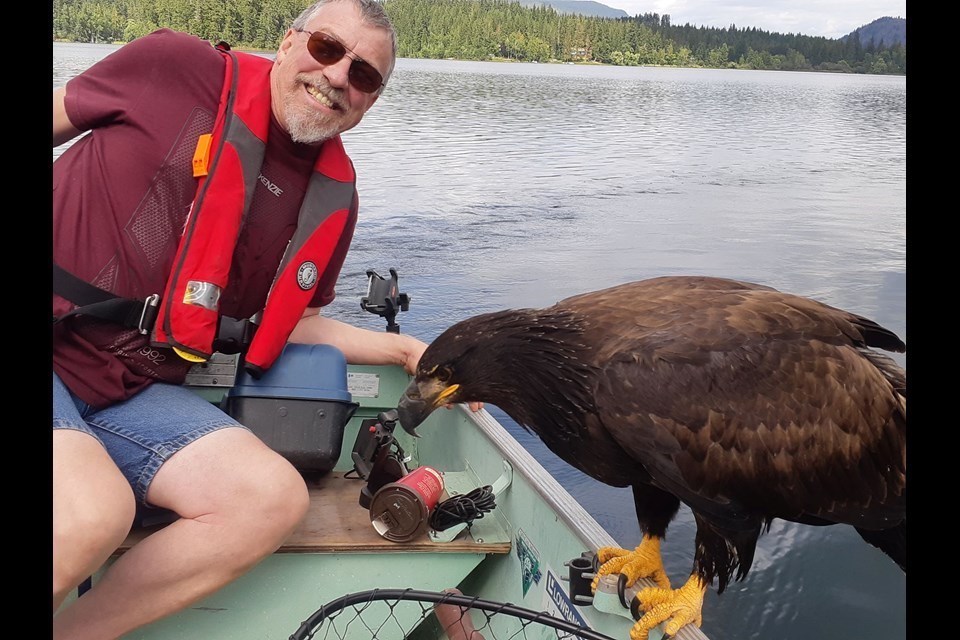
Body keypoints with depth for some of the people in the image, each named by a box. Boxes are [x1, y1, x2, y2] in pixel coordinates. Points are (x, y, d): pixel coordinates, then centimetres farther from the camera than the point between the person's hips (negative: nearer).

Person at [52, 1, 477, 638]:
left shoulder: (333, 199, 7)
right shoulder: (177, 68, -6)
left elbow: (290, 322, 16)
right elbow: (58, 118, 6)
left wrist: (408, 351, 10)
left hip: (132, 390, 5)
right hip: (62, 344, -5)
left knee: (275, 499, -17)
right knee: (94, 513, -32)